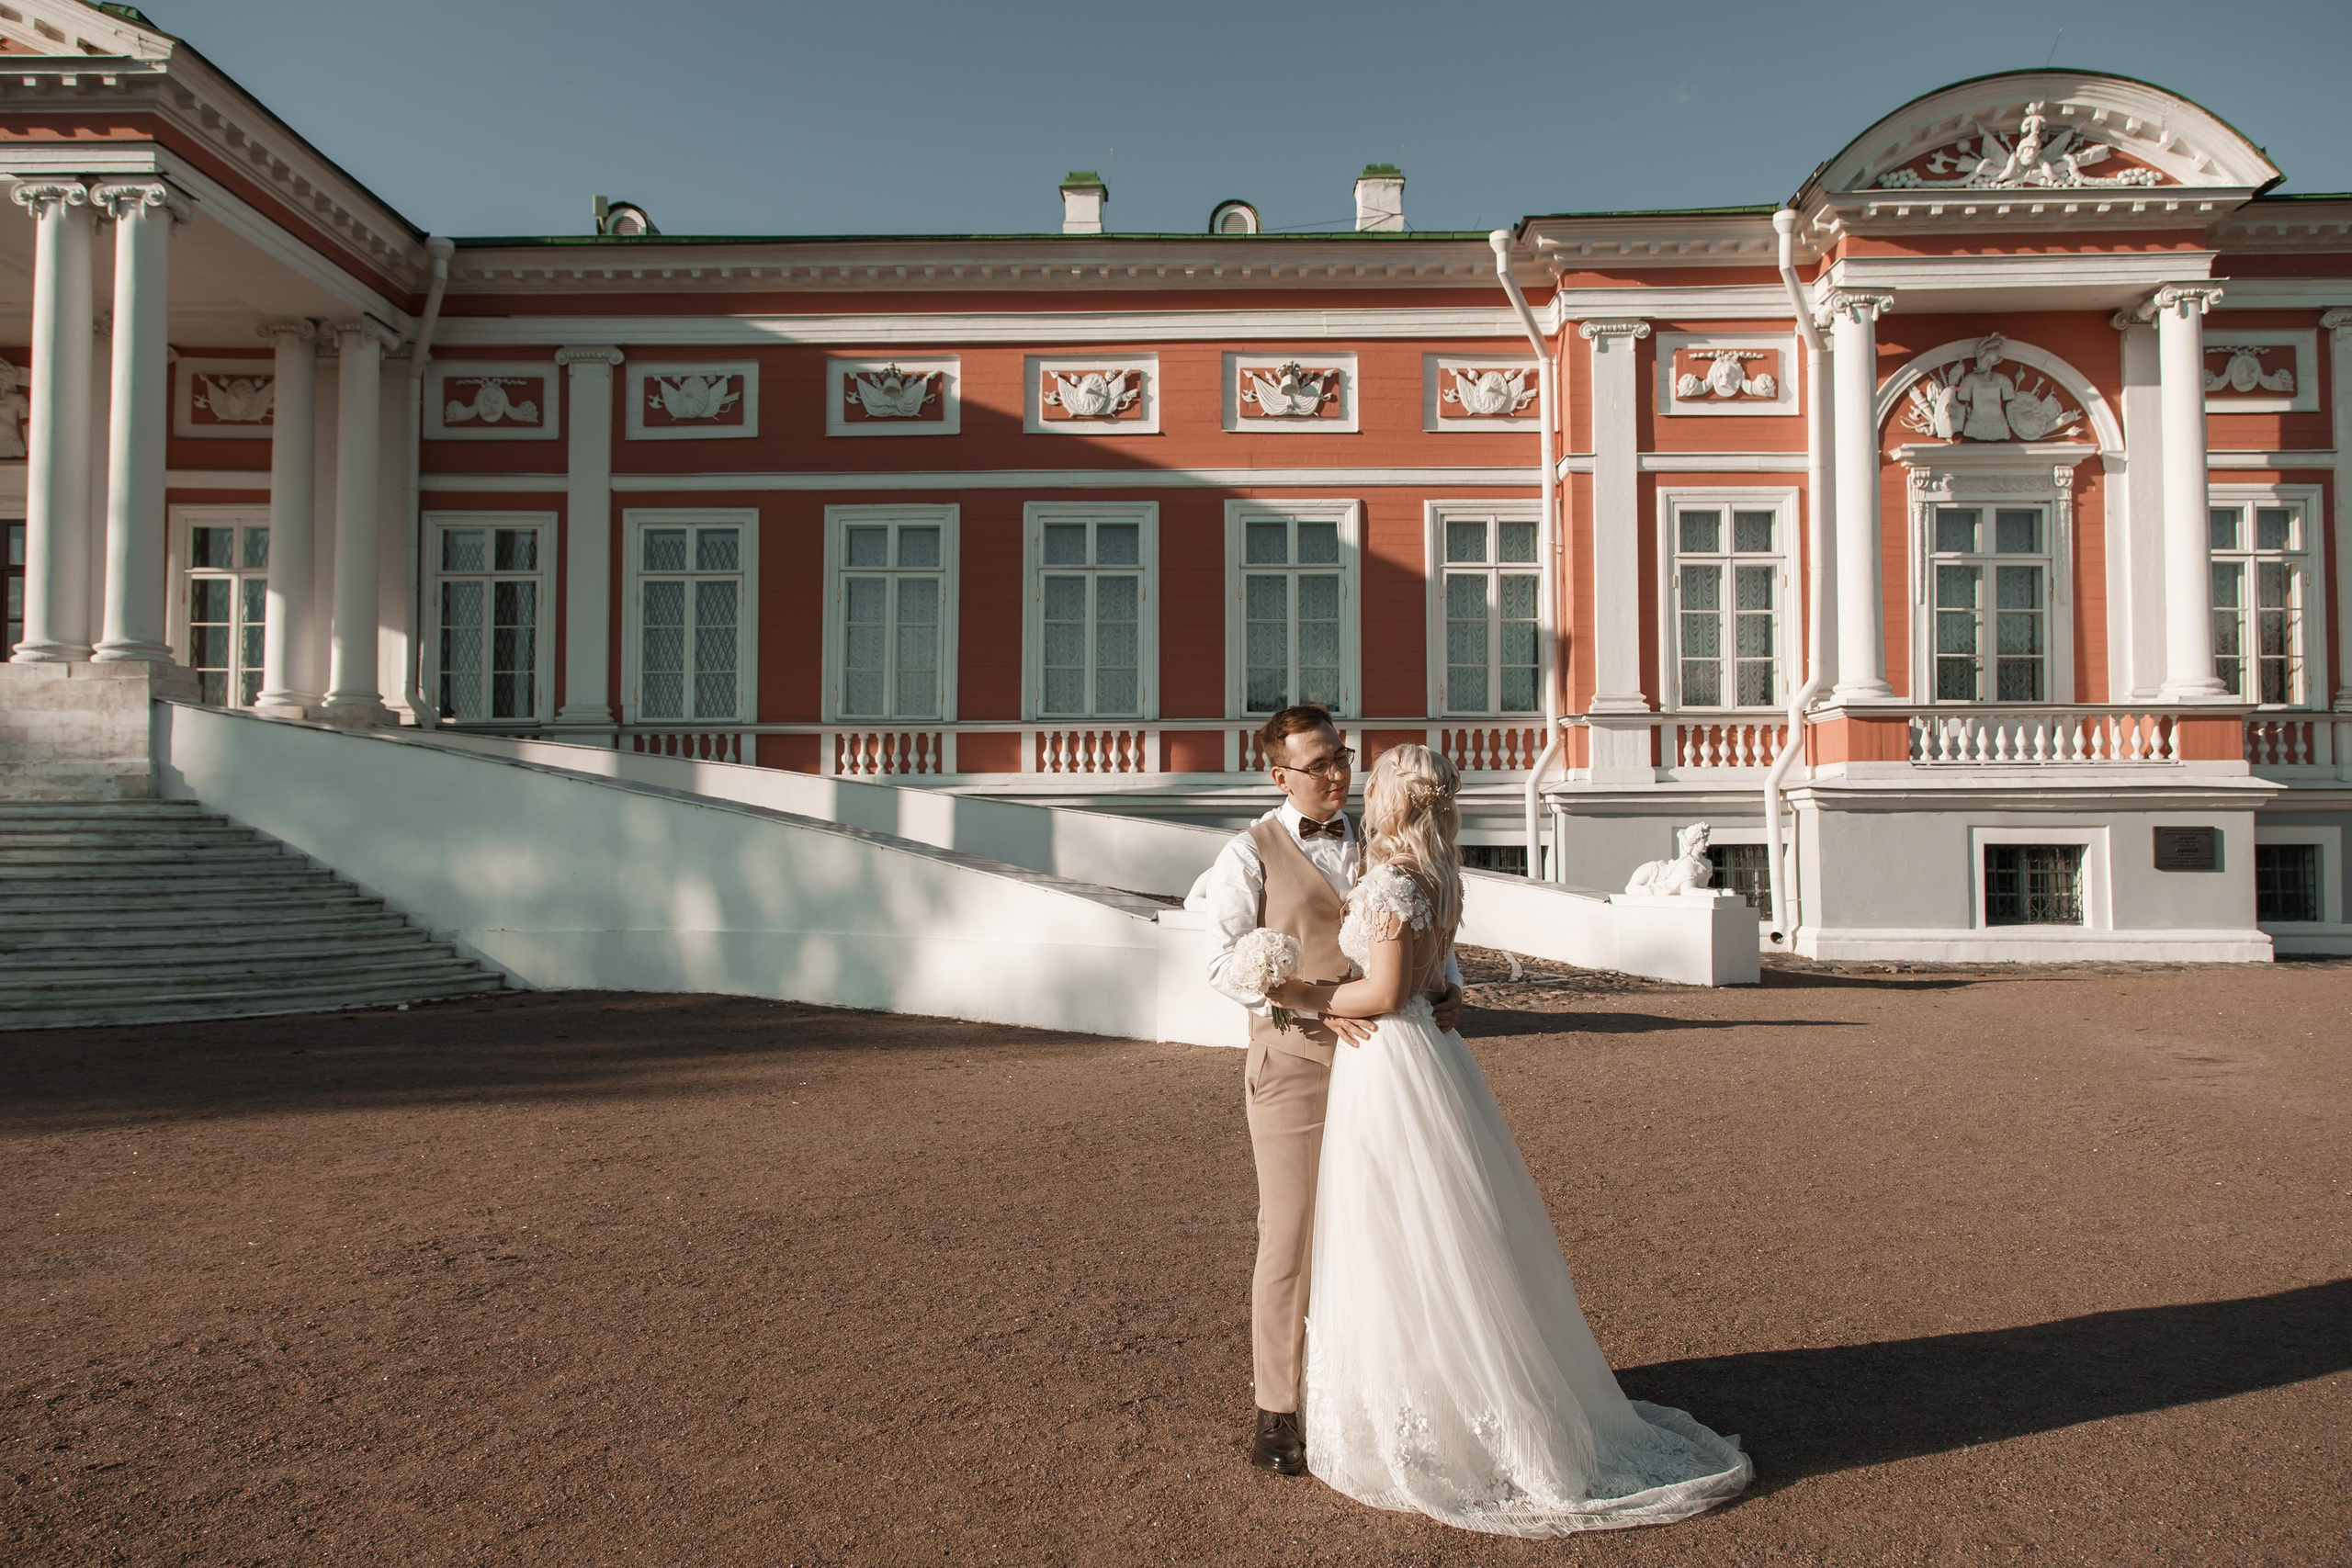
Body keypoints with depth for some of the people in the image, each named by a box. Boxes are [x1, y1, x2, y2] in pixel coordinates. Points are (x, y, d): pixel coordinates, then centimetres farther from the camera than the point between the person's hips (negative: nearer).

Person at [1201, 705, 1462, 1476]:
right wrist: (1316, 1005, -21)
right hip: (1294, 1062, -4)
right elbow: (1227, 963, -10)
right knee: (1291, 1238, -1)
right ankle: (1277, 1411, 13)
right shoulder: (1249, 855, -1)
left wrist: (1447, 985, -2)